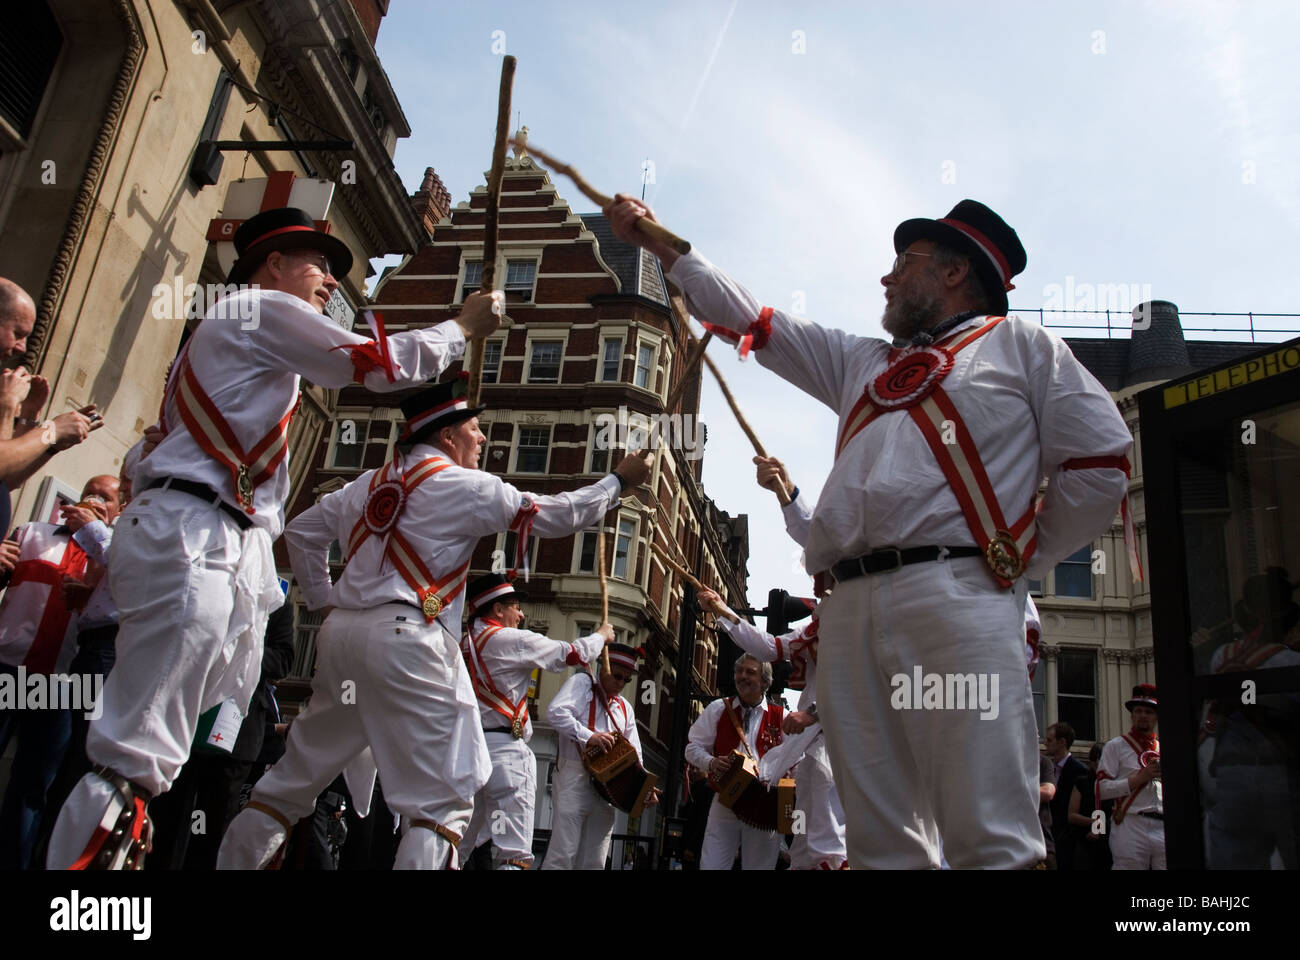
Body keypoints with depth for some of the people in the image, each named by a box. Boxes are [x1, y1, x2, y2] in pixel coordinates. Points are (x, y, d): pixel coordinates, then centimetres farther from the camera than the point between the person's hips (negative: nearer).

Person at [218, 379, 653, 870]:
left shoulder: (367, 484, 19)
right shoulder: (465, 486, 0)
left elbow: (301, 532, 26)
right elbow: (557, 515, 4)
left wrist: (323, 599, 25)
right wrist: (618, 480, 16)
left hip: (342, 630, 8)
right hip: (406, 638, -7)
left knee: (295, 777, 17)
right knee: (442, 801, -5)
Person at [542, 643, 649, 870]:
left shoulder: (625, 708, 23)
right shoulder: (582, 682, 3)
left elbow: (634, 755, 19)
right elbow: (555, 712, -15)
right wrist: (588, 736, -25)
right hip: (575, 776, -6)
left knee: (594, 861, 5)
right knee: (563, 853, -11)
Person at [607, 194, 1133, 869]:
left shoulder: (1018, 344, 17)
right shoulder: (860, 362, 31)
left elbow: (1099, 459, 9)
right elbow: (749, 319, 33)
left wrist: (1024, 561, 7)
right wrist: (655, 242, 36)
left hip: (956, 599, -5)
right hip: (849, 606, 5)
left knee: (990, 839, -13)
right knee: (880, 842, 3)